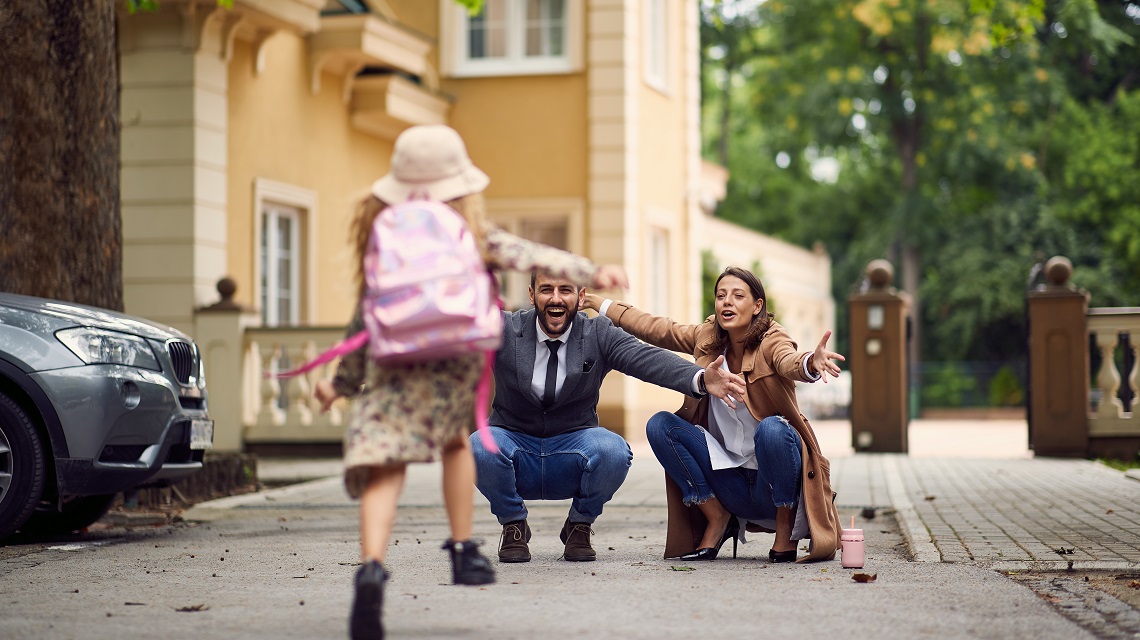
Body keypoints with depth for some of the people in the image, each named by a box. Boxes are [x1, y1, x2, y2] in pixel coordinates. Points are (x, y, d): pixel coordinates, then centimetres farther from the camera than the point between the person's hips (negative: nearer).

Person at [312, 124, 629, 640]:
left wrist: (342, 383, 25)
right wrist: (591, 273, -5)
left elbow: (367, 316, 18)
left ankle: (371, 567, -32)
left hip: (393, 364, 0)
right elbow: (532, 257, -1)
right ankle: (463, 550, 30)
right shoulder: (472, 233, 12)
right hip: (457, 358, 0)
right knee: (454, 440, 28)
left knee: (383, 469, -9)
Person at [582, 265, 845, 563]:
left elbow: (789, 362, -37)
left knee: (772, 428, -35)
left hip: (776, 484, -5)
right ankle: (717, 518, 1)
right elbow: (656, 329, 13)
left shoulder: (771, 341, -14)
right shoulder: (708, 338, 1)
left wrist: (811, 363, -60)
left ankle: (786, 527, -10)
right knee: (660, 425, -9)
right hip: (731, 478, 5)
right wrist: (602, 305, 17)